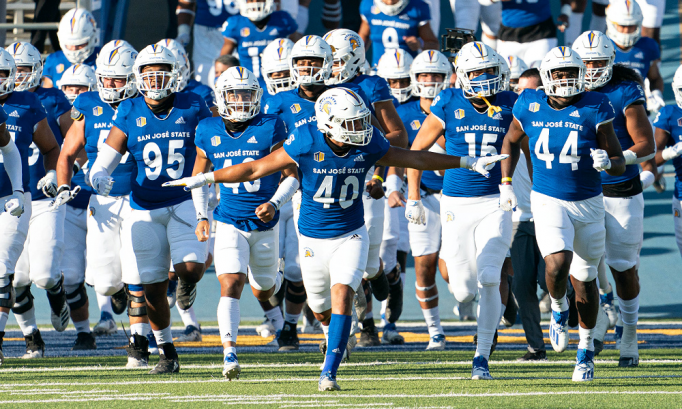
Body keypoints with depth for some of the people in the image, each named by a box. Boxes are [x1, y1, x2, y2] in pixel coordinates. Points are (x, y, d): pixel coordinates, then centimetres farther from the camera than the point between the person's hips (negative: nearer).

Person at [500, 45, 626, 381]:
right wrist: (506, 184, 11)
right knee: (558, 263, -25)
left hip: (588, 203, 0)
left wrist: (607, 163, -31)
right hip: (548, 202, 0)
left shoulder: (594, 110, -11)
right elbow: (511, 141, 16)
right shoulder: (531, 106, -5)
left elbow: (620, 164, -8)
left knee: (584, 279, 10)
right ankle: (558, 309, 8)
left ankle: (586, 350, 29)